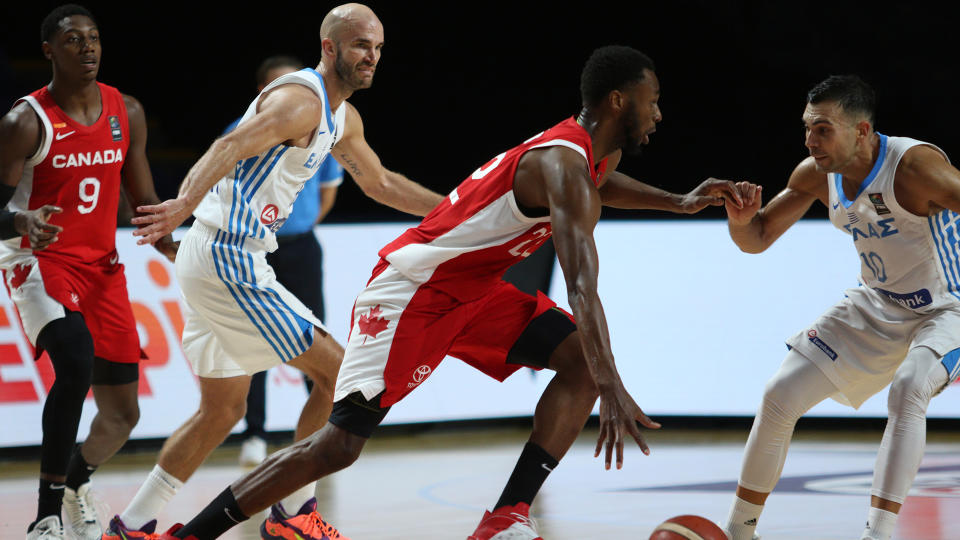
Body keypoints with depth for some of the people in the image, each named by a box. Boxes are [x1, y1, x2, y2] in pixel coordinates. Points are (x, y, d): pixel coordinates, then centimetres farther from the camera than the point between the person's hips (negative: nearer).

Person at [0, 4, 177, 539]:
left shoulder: (127, 113, 5)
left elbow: (144, 200, 13)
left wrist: (174, 250, -3)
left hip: (102, 265, 6)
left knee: (122, 414, 7)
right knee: (76, 361, -34)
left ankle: (75, 483, 40)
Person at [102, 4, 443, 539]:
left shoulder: (343, 118, 17)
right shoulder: (301, 99, -14)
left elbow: (380, 182, 32)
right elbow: (231, 146, -29)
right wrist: (186, 203, -44)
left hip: (223, 260, 10)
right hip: (229, 259, -10)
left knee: (223, 409, 16)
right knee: (337, 373, -6)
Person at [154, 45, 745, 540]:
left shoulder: (594, 153, 7)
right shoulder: (561, 164, -24)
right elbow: (582, 285, -36)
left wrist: (678, 202, 25)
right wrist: (613, 393, -44)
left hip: (473, 289, 10)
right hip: (413, 289, -10)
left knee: (582, 359, -6)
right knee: (341, 443, -16)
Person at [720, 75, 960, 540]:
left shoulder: (915, 165, -29)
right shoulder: (816, 174, -8)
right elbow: (756, 240, 2)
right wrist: (740, 218, -20)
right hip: (875, 306, 6)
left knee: (907, 389, -35)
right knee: (780, 397, 1)